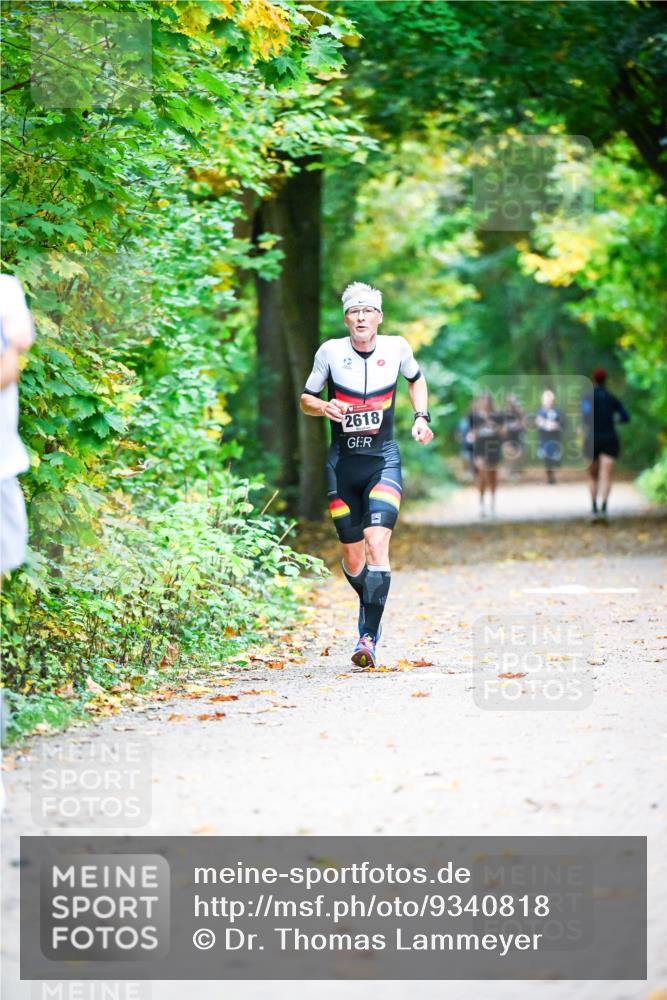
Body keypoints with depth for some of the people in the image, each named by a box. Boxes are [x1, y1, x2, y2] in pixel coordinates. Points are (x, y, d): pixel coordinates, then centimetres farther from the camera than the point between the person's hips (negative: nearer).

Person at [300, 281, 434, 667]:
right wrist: (324, 407, -16)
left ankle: (369, 637, -22)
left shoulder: (397, 347, -1)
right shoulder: (331, 351, -4)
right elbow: (306, 399, 6)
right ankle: (371, 609, 37)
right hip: (342, 462, 1)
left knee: (377, 543, -20)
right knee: (351, 556, 6)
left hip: (384, 461, -1)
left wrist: (422, 417, 6)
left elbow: (416, 378, 20)